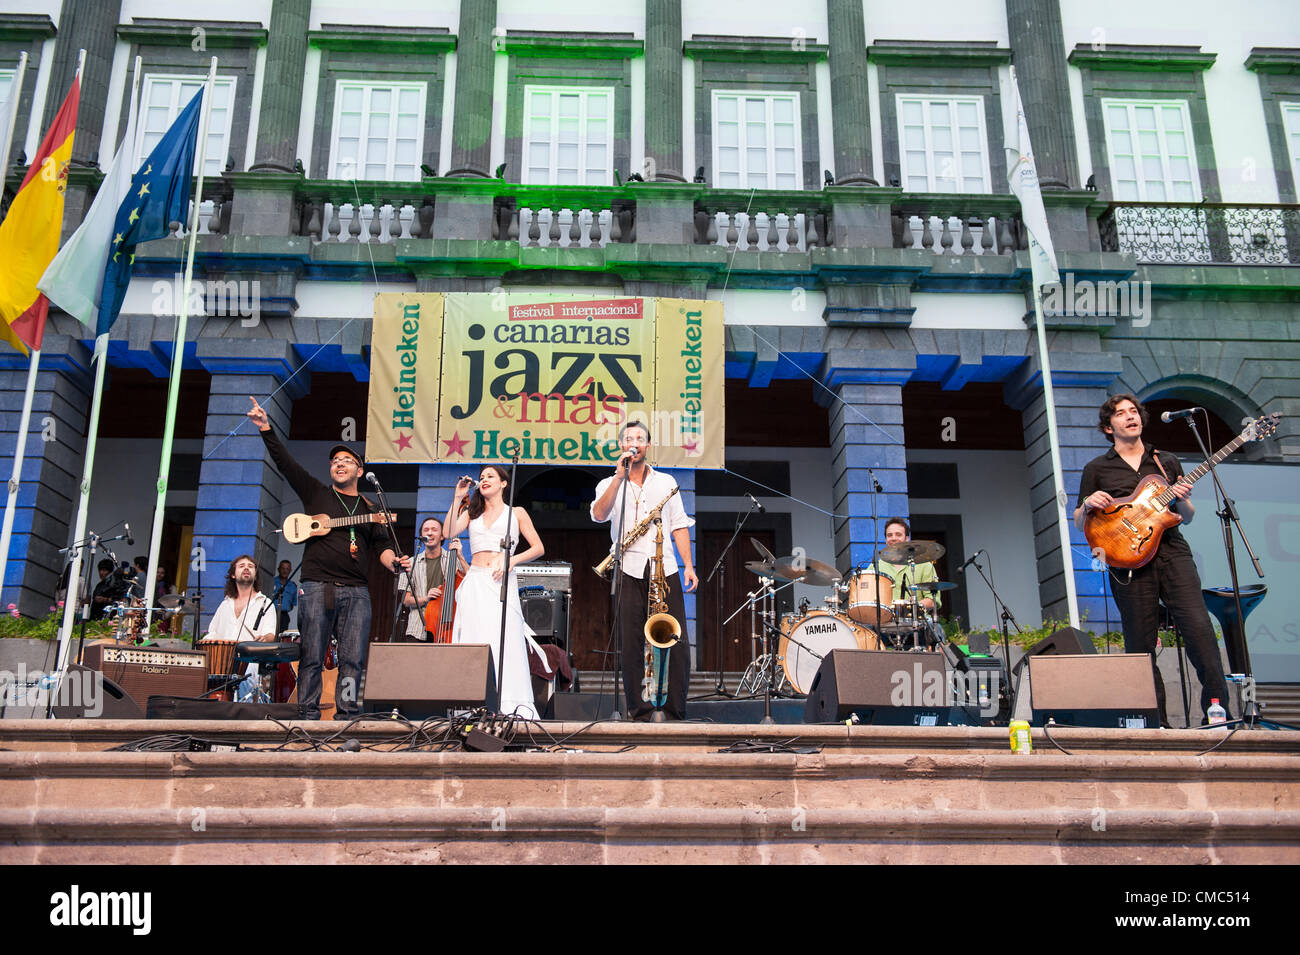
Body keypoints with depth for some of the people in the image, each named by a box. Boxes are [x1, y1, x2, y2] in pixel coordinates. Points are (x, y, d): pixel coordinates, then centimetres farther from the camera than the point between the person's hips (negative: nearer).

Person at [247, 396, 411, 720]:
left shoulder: (370, 510, 19)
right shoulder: (316, 493, 14)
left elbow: (381, 546, 13)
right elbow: (284, 462, 7)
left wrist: (394, 561, -9)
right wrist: (266, 428, -1)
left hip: (356, 591, 2)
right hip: (317, 587, -2)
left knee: (353, 659, -2)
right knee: (312, 657, -3)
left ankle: (347, 716, 2)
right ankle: (308, 718, 2)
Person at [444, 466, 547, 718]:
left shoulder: (516, 513, 15)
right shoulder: (472, 513, 22)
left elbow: (538, 548, 9)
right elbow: (449, 532, 4)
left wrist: (513, 559, -7)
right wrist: (458, 498, 6)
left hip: (502, 582, -3)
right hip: (475, 582, 3)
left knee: (506, 639, -14)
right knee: (474, 641, -7)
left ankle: (516, 703, -16)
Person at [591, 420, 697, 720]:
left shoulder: (666, 482, 17)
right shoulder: (609, 485, 11)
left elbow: (679, 526, 13)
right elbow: (599, 515, -10)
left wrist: (688, 566, 3)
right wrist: (620, 476, -14)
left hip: (665, 571, 1)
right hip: (629, 572, -1)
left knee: (678, 642, -4)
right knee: (632, 644, -1)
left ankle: (676, 711, 5)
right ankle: (640, 711, 7)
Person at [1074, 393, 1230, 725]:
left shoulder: (1167, 463, 19)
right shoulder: (1096, 469, 13)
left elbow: (1187, 518, 20)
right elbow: (1079, 523, 12)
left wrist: (1182, 501, -2)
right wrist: (1088, 504, -10)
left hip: (1172, 551, 2)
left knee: (1199, 628, -13)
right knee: (1141, 646, -2)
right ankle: (1157, 722, 7)